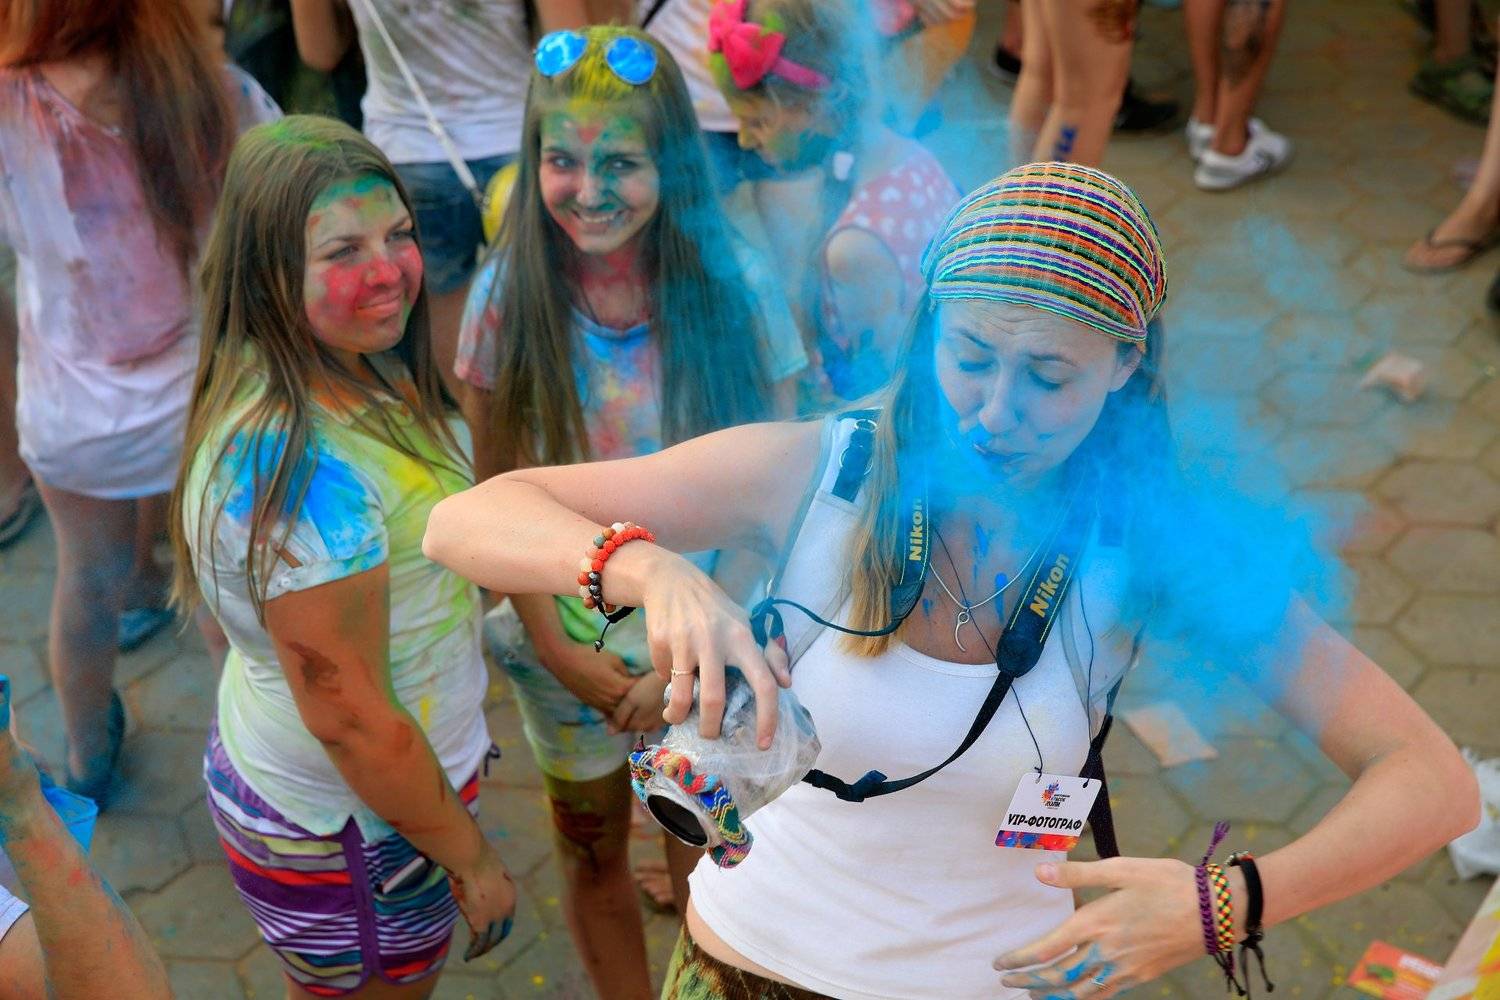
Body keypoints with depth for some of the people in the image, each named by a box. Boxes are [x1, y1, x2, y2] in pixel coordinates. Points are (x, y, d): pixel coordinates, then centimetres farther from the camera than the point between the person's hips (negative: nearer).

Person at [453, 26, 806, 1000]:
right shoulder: (510, 294, -14)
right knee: (593, 853, 19)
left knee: (708, 853, 18)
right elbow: (500, 491, -6)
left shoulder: (737, 289, -17)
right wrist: (554, 646, -10)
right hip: (567, 640, 1)